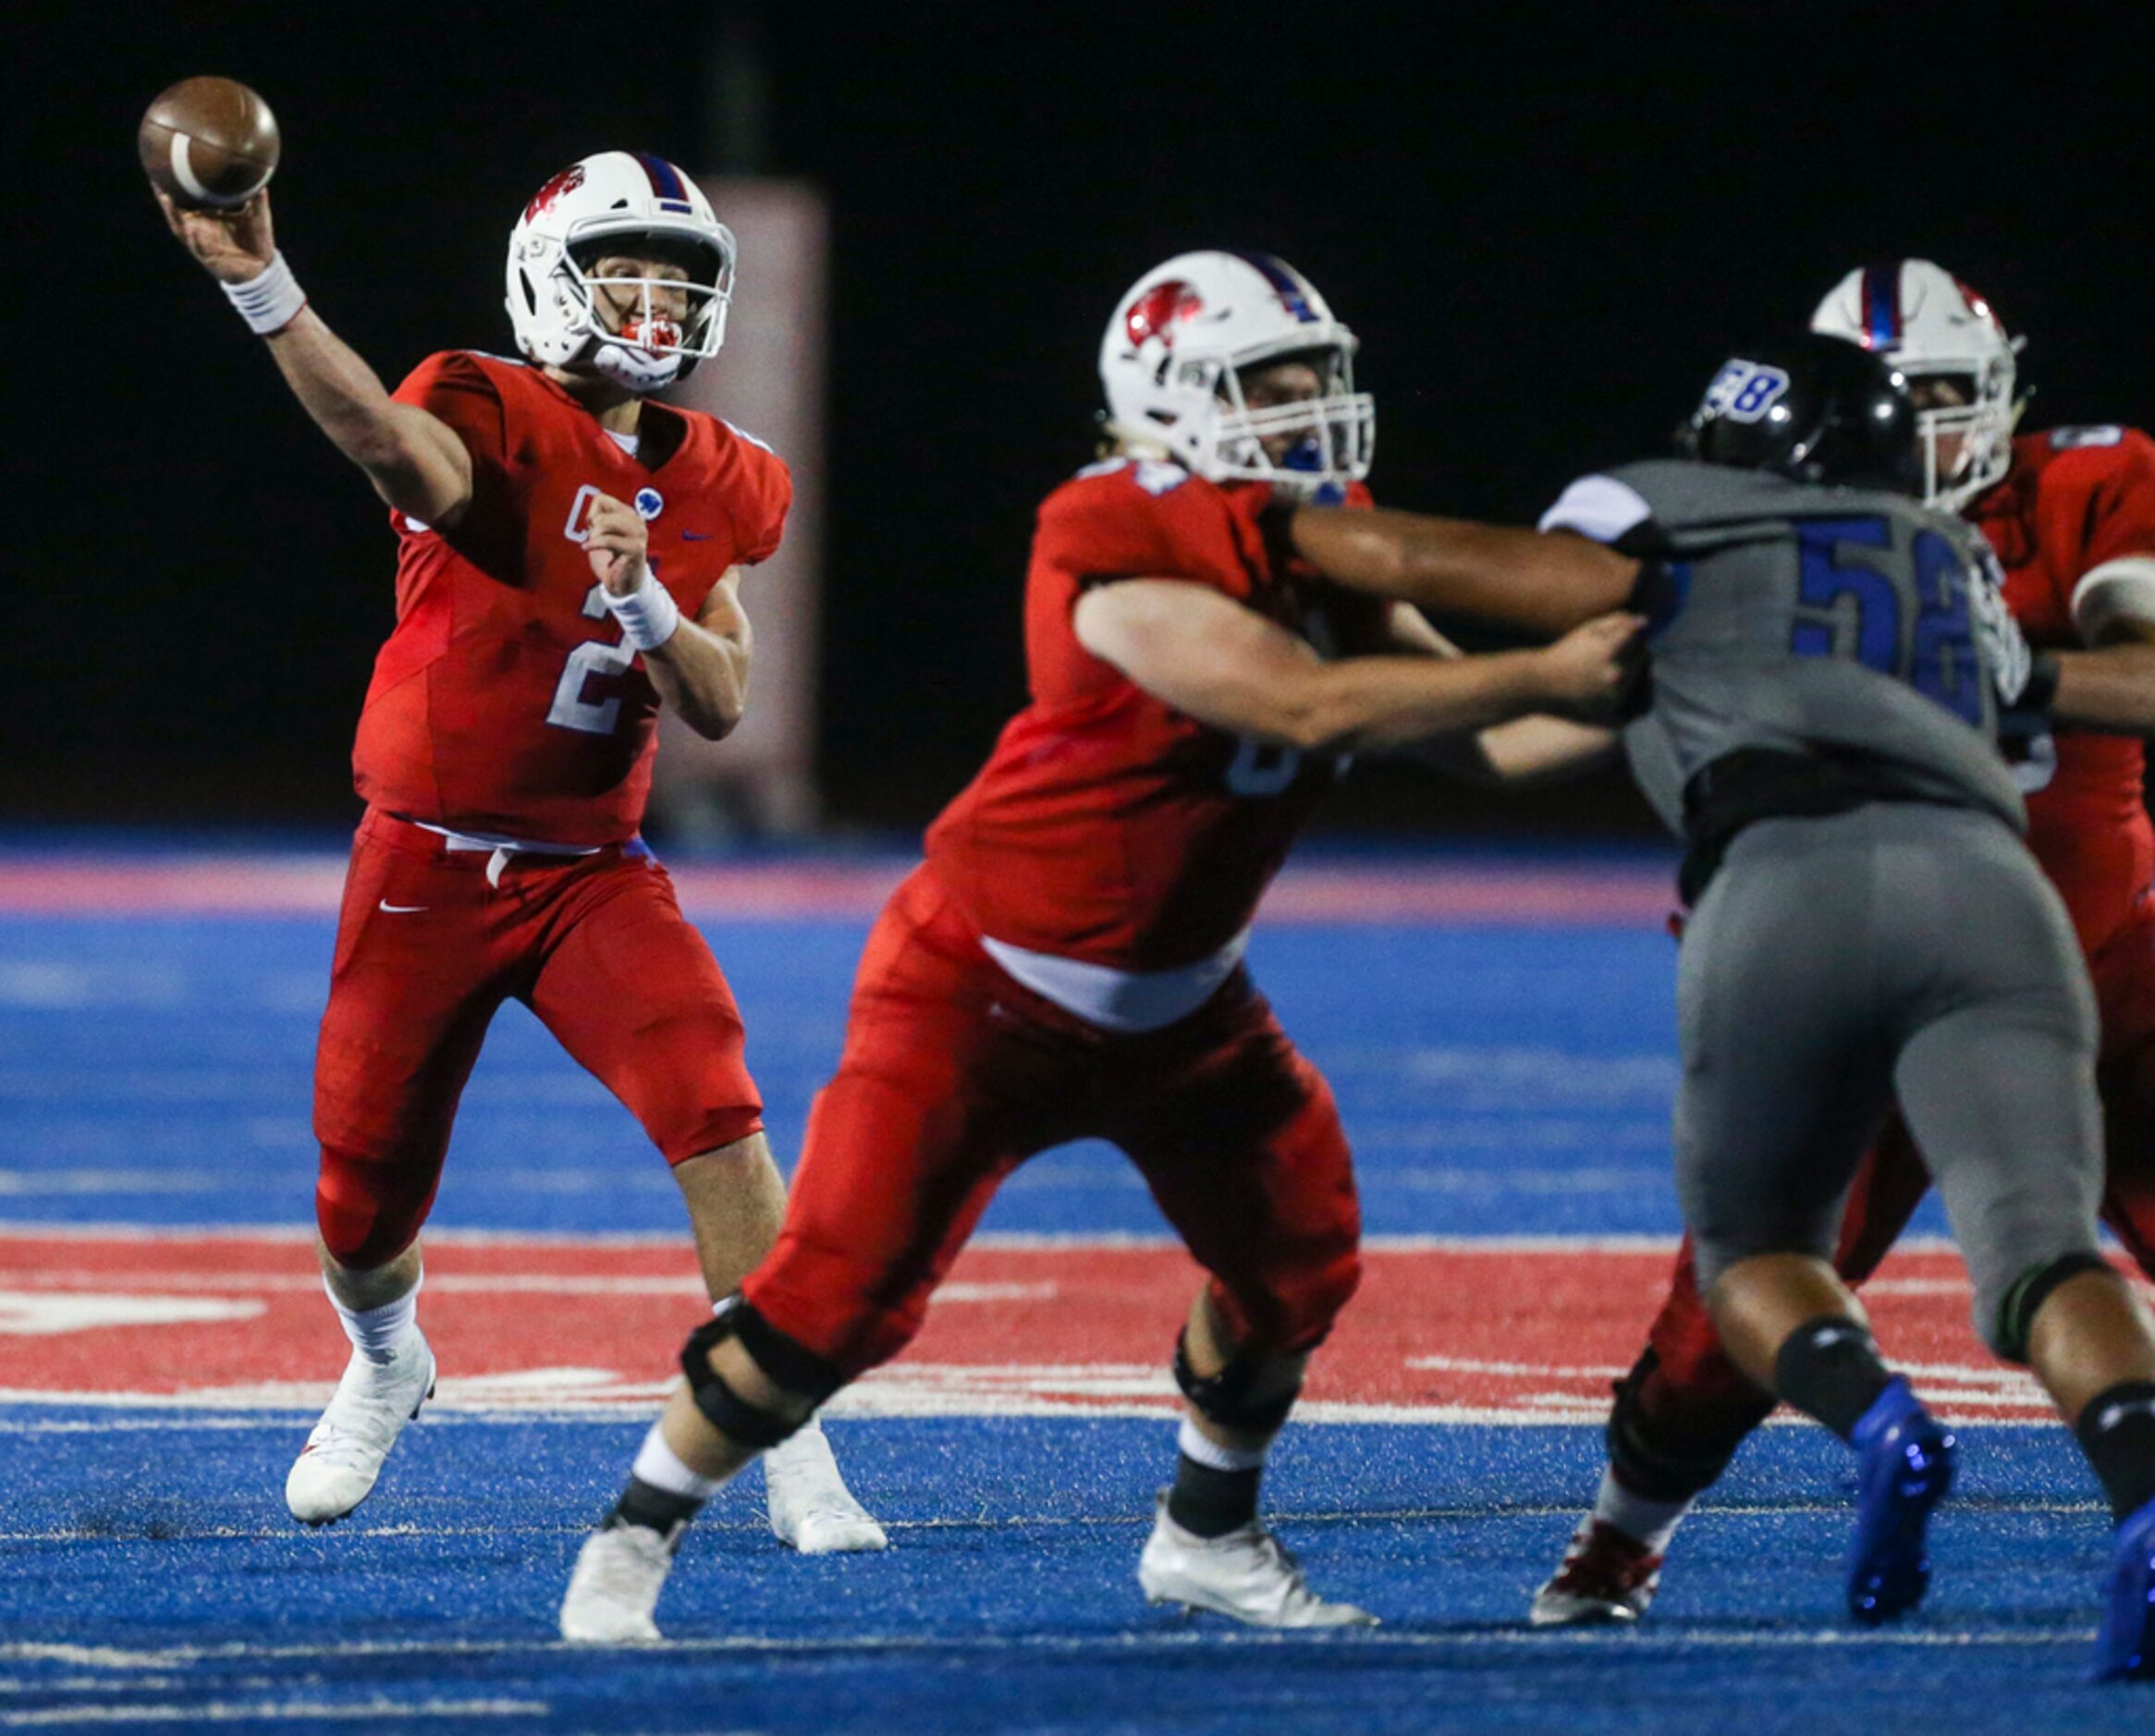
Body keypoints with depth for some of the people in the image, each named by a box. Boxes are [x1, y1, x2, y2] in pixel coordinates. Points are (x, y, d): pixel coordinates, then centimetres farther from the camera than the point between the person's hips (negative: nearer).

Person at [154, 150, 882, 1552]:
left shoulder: (713, 487, 2)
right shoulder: (497, 421, -15)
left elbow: (721, 708, -1)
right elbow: (386, 437, -39)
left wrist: (644, 599, -22)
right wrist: (259, 284, -58)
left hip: (593, 872, 2)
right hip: (428, 867, -2)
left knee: (717, 1115, -21)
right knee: (365, 1210, 9)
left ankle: (794, 1453, -16)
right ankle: (387, 1369, 45)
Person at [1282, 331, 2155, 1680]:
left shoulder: (1672, 547, 22)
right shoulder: (1963, 574, 34)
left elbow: (1408, 563, 24)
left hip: (1792, 882, -2)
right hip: (1989, 879, 2)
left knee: (1751, 1247, 19)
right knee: (2039, 1251, -11)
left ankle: (1877, 1420, -12)